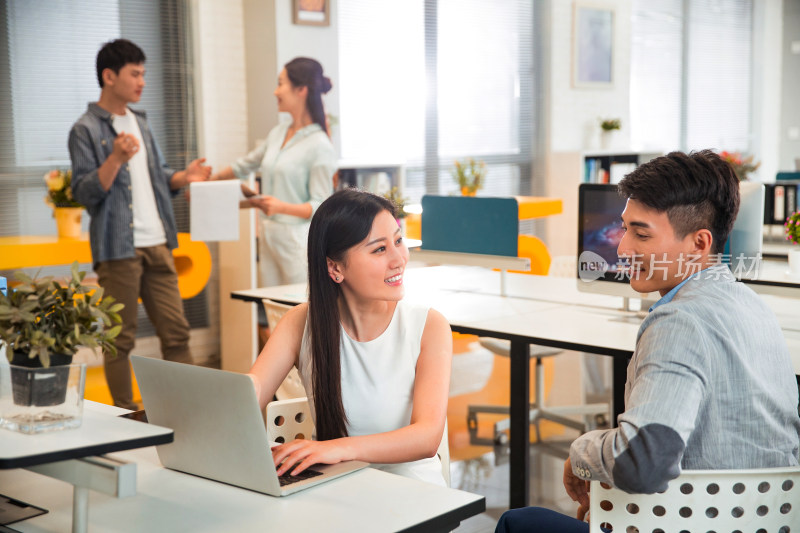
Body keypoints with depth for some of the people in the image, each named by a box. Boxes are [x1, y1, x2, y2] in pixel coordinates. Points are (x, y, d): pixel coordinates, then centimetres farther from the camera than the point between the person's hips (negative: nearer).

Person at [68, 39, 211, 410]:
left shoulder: (139, 122, 17)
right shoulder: (86, 130, -6)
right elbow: (84, 192, -12)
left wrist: (182, 177, 4)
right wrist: (116, 158, -24)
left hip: (156, 244, 7)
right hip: (118, 249, -7)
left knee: (176, 330, 5)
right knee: (120, 339, 2)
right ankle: (126, 416, 12)